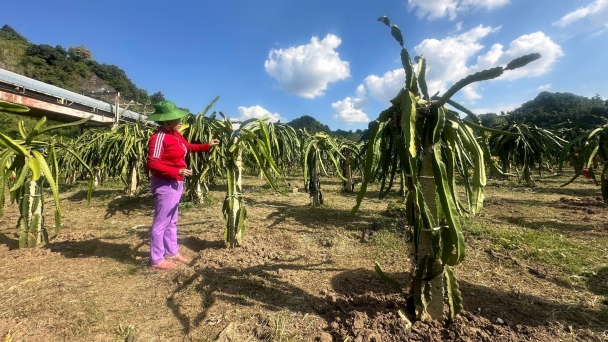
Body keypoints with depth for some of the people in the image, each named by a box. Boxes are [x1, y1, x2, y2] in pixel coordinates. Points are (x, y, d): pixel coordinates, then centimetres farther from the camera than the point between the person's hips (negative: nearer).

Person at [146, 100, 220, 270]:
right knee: (161, 222, 3)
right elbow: (152, 163, -24)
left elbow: (188, 147, 23)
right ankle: (157, 259, 19)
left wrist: (207, 146, 17)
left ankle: (172, 252, 34)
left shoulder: (175, 134, 8)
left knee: (171, 221, 19)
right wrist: (177, 171, -27)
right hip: (165, 185, -10)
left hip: (176, 183, 10)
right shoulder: (159, 137, -19)